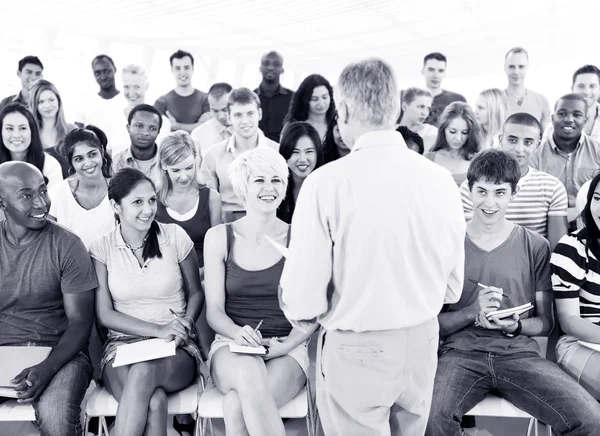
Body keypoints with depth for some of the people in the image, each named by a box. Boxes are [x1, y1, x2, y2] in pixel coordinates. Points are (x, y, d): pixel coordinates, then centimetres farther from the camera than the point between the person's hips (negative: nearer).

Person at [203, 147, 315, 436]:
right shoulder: (219, 237, 5)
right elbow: (214, 311, 4)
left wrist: (287, 344, -16)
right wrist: (239, 334, -17)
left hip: (287, 350, -1)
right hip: (231, 347, 1)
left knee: (236, 407, -32)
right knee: (249, 372, -36)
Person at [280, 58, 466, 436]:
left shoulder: (326, 183, -18)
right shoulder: (442, 180, -5)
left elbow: (301, 301, -17)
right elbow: (452, 289, 4)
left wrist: (304, 314, 5)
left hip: (358, 351, -4)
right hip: (423, 345, 4)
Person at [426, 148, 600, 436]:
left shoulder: (536, 247, 8)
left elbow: (545, 322, 11)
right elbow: (433, 322, 3)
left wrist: (515, 326, -10)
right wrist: (472, 312, -16)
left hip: (519, 352, 2)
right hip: (461, 351, -1)